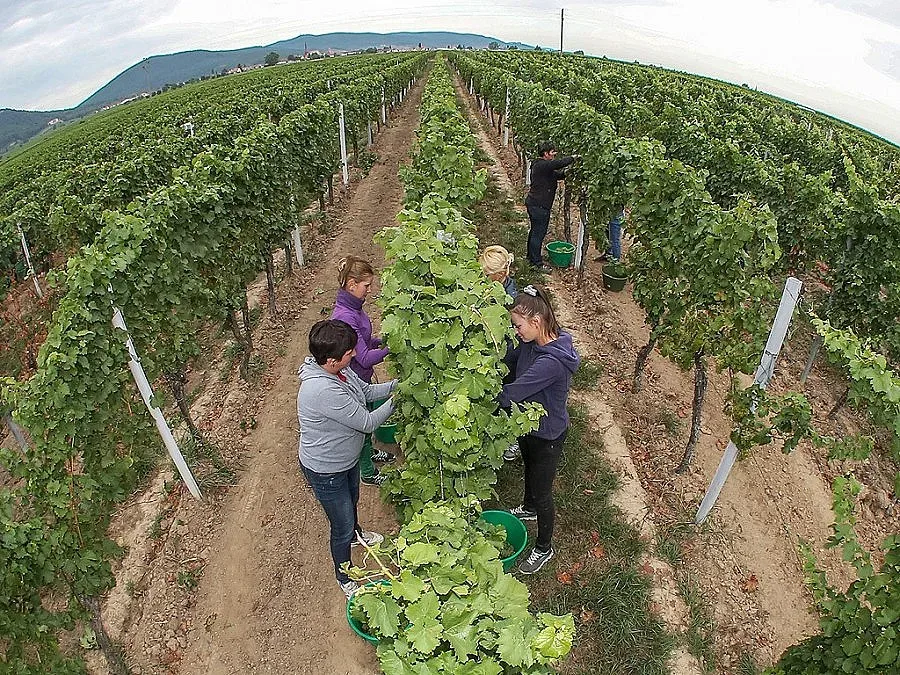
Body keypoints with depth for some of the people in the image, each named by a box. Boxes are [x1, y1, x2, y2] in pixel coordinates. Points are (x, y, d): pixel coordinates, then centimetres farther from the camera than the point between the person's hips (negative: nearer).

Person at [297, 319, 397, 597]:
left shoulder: (337, 368, -15)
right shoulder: (324, 391, -42)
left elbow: (367, 391, 2)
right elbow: (367, 423, -31)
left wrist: (397, 384, -11)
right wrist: (396, 400, -20)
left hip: (348, 458, 8)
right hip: (325, 472, -8)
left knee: (352, 501, 35)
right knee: (342, 527, 15)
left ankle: (356, 533, 66)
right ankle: (344, 577, 42)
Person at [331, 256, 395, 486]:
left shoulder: (353, 307, -3)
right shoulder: (344, 317, -33)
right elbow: (364, 358, -31)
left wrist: (382, 340, -2)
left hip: (361, 377, 9)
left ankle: (369, 452, 54)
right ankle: (368, 473, 33)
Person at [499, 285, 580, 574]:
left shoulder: (551, 361, -40)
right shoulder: (530, 342, -13)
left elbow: (511, 394, -39)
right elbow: (508, 363, 1)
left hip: (547, 436, -8)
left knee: (542, 492, 13)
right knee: (529, 469, 33)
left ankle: (544, 548, 38)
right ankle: (529, 508, 63)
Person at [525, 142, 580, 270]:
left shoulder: (541, 165, 15)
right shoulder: (542, 165, -18)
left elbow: (557, 175, 17)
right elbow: (559, 163, -30)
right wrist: (573, 158, -15)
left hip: (533, 204, 11)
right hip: (539, 206, -11)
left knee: (535, 231, 20)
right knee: (538, 233, -4)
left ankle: (531, 257, 32)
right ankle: (537, 262, 3)